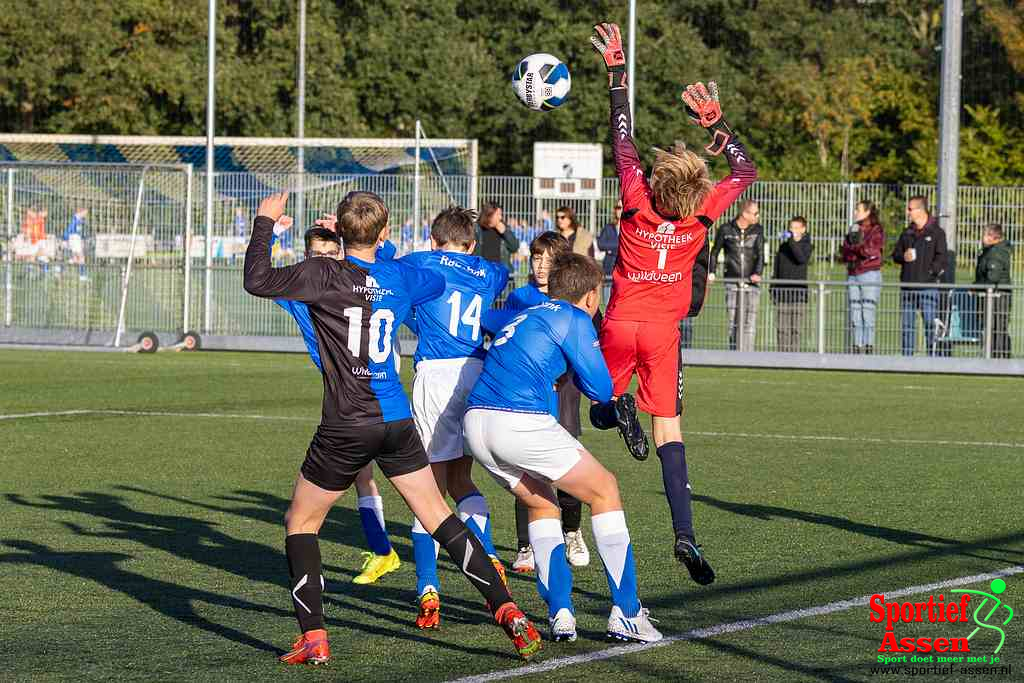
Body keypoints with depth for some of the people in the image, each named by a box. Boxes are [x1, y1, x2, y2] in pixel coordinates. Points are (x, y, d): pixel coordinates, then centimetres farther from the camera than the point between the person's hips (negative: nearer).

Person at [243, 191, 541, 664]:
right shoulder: (400, 277, 6)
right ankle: (506, 610, 5)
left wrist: (265, 223, 0)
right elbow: (436, 281, 29)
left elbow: (258, 281, -12)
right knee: (439, 517, 12)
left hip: (345, 428, -4)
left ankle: (313, 638, 1)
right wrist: (384, 250, 35)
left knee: (301, 522, 11)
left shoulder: (325, 275, -11)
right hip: (397, 420, 4)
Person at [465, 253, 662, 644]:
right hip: (521, 423, -7)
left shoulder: (527, 314, 26)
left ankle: (560, 614, 15)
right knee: (605, 491, 10)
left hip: (476, 421, 7)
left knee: (542, 503, 28)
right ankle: (625, 614, 7)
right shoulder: (574, 319, 4)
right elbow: (601, 389, 3)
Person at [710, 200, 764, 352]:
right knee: (733, 322, -3)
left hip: (751, 284, 1)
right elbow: (715, 252, 14)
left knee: (750, 323, -5)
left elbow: (760, 254, -3)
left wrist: (757, 273, -20)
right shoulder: (726, 230, 3)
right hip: (732, 283, -1)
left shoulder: (758, 230, 6)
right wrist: (711, 272, 2)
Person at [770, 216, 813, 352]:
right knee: (781, 328, 1)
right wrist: (773, 288, 14)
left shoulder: (806, 245, 2)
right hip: (782, 291, 4)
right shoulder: (783, 245, 15)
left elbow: (802, 259, -19)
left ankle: (794, 354, -2)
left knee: (795, 328, -5)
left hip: (798, 291, -4)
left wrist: (793, 241, -22)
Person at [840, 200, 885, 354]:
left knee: (868, 312, -10)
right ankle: (857, 348, 6)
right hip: (852, 276, 6)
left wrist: (853, 248, -1)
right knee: (855, 315, 3)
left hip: (870, 274, -6)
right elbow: (844, 251, 9)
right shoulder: (853, 229, 19)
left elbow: (872, 251, -12)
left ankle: (869, 348, -12)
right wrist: (861, 250, -8)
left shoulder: (876, 230, 1)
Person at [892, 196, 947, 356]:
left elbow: (941, 257, -6)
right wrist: (903, 257, -5)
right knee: (907, 325, 7)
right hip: (907, 286, 5)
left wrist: (932, 271, -18)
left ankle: (932, 356, -4)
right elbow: (895, 255, 16)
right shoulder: (907, 233, 16)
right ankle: (907, 357, 12)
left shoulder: (936, 232, 0)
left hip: (928, 286, -5)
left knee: (929, 323, -9)